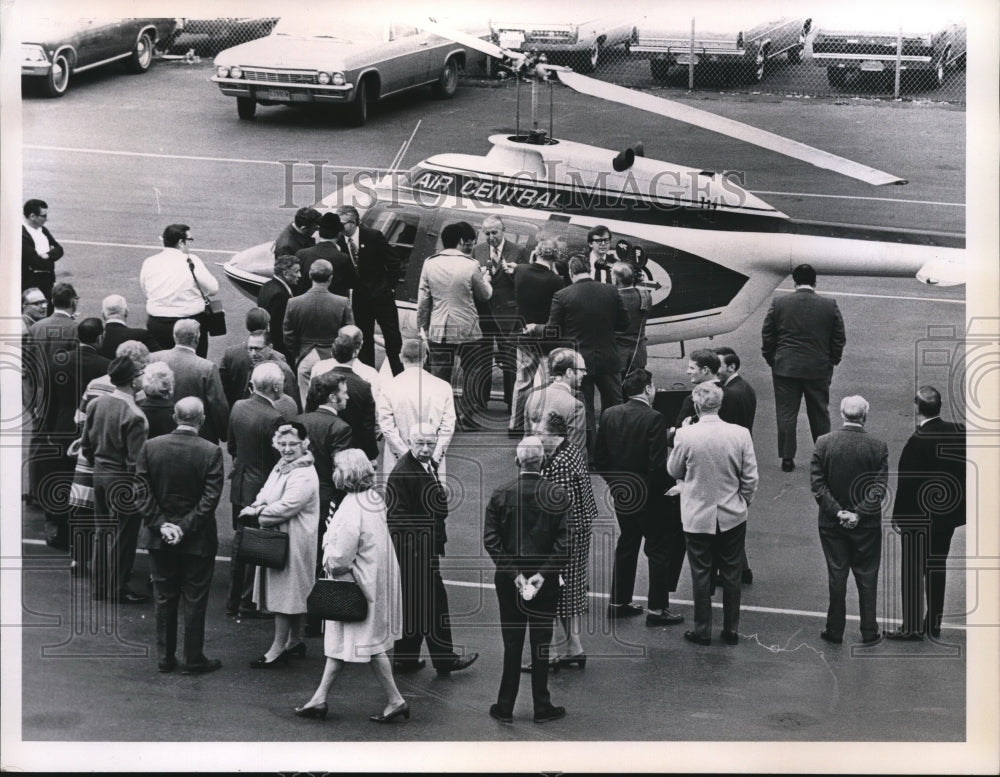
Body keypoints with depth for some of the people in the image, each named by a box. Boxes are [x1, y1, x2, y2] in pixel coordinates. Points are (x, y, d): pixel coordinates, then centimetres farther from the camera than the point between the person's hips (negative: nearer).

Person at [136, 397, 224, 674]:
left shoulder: (150, 447, -5)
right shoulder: (211, 452, -13)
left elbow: (143, 491, -6)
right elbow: (210, 497, -16)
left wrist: (160, 524, -5)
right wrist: (186, 527, -12)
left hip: (159, 537, 3)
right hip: (197, 539, -3)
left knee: (164, 599, 13)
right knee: (194, 599, 7)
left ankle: (165, 657, 20)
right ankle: (193, 659, 12)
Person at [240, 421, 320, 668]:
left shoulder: (304, 476, -19)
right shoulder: (281, 467, 11)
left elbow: (286, 507, -25)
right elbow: (266, 494, 14)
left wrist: (256, 511, -13)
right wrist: (259, 506, -9)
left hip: (293, 543, -9)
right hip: (276, 538, 9)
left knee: (286, 593, -4)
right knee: (294, 593, 18)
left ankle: (278, 649, 2)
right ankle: (295, 641, 28)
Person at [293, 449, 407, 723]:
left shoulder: (351, 510, -25)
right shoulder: (374, 499, 4)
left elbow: (340, 558, -25)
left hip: (360, 583, -10)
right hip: (377, 575, 10)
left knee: (370, 643, 1)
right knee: (340, 639, 14)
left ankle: (395, 700, 8)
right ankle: (320, 698, 20)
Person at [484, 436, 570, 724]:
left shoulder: (501, 495, -6)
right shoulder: (558, 495, -9)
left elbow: (490, 540, -9)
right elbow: (565, 544, -14)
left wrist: (514, 573, -9)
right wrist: (542, 573, -13)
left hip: (508, 581, 1)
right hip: (545, 582, -1)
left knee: (512, 644, 9)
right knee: (541, 644, 9)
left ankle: (505, 707, 13)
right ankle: (542, 706, 14)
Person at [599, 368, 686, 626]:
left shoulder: (609, 415, -1)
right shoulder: (653, 419, -19)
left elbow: (600, 459, 3)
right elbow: (658, 465, -23)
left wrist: (614, 482, 16)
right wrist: (666, 488, -7)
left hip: (621, 493, 6)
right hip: (649, 496, -6)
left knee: (626, 544, 21)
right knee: (661, 548, 6)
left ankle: (618, 602, 27)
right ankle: (657, 609, 9)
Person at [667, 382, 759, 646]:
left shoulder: (686, 435, -17)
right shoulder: (740, 434, -12)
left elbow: (674, 470, 0)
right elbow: (750, 478, -5)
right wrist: (744, 502, 13)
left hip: (697, 516, -2)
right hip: (732, 516, 2)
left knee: (701, 574, 10)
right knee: (731, 574, 14)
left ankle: (702, 631, 17)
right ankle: (731, 630, 21)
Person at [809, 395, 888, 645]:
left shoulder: (823, 443, -7)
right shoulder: (878, 447, -9)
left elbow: (817, 484, -10)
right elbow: (879, 488, -12)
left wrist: (838, 512, -10)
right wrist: (859, 514, -13)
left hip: (832, 523, 1)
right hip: (867, 525, -1)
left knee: (836, 576, 10)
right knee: (867, 577, 11)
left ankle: (835, 631, 17)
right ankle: (869, 632, 17)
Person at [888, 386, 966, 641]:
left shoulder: (918, 441, -22)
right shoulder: (959, 432, -5)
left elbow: (906, 484, -17)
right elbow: (965, 472, 3)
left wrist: (898, 516, -7)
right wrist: (960, 507, 14)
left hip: (919, 518, -6)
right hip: (948, 514, 6)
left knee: (913, 572, 6)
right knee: (937, 568, 17)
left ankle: (912, 627, 10)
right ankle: (934, 624, 25)